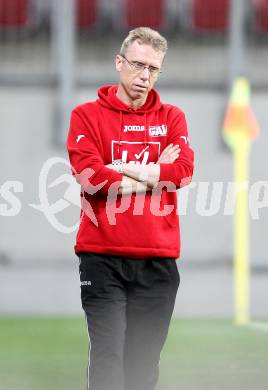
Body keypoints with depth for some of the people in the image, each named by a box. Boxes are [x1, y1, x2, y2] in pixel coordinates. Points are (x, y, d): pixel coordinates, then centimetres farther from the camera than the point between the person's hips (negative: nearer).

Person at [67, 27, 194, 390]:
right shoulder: (88, 115, 5)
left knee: (145, 360, 5)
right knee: (107, 355, -10)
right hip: (102, 255, -3)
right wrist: (156, 173, -5)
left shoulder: (172, 118, 12)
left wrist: (120, 168, -8)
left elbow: (184, 171, -5)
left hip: (158, 259, 3)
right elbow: (89, 174, -11)